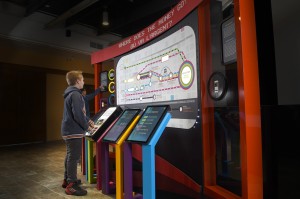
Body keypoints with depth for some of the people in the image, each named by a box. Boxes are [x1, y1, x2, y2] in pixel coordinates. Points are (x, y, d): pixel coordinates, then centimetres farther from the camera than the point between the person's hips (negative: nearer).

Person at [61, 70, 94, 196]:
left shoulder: (70, 94, 15)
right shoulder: (75, 94, -18)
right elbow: (78, 115, -25)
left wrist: (88, 120, 16)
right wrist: (86, 126, -12)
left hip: (68, 130, 11)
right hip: (74, 131, -11)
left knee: (70, 155, 19)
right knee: (74, 157, -4)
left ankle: (67, 180, 31)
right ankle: (71, 185, 3)